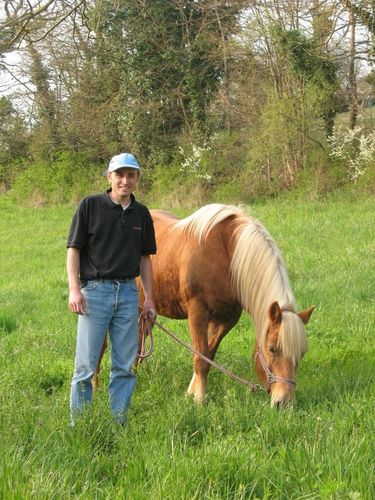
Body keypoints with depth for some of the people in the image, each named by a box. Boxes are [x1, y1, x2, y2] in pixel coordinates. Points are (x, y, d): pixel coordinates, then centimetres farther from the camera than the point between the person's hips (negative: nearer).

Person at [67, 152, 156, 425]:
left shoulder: (141, 213, 9)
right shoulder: (90, 206, -3)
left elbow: (145, 258, 15)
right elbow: (74, 249, -4)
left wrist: (149, 298, 10)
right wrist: (74, 289, -14)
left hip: (128, 292, 4)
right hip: (95, 290, -4)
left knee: (125, 366, 7)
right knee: (86, 364, -1)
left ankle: (119, 423, 16)